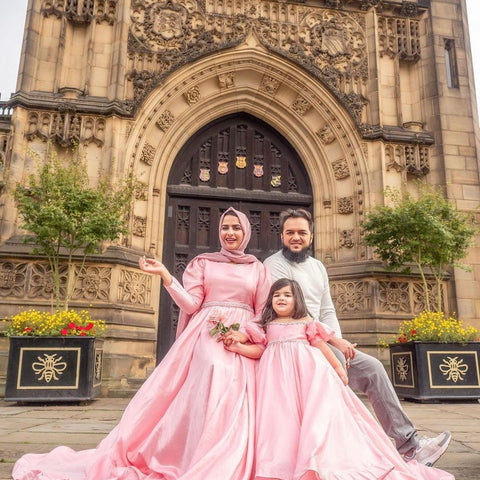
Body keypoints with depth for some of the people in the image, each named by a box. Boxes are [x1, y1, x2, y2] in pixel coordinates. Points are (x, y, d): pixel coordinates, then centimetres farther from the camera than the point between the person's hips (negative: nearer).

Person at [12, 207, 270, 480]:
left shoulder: (258, 269, 14)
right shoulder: (202, 263, 12)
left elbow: (264, 315, 10)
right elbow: (191, 305, 1)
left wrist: (245, 335, -8)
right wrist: (164, 274, -8)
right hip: (206, 340, -1)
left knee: (232, 410, -8)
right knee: (201, 403, -13)